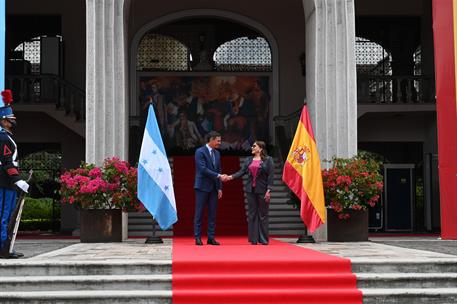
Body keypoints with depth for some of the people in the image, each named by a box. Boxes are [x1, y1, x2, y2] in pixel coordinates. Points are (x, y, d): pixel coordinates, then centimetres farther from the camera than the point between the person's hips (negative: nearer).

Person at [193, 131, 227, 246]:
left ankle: (211, 238, 9)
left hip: (214, 188, 7)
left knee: (212, 214, 6)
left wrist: (219, 188, 9)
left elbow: (218, 170, 15)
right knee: (199, 213, -1)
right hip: (202, 187, -7)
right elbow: (203, 169, -18)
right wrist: (219, 176, -20)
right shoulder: (200, 152, -9)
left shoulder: (217, 153, 13)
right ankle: (198, 237, 3)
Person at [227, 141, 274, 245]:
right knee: (252, 214, 5)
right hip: (250, 190, 4)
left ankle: (263, 239, 8)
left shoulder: (268, 160, -1)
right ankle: (254, 239, 11)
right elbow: (241, 172, 4)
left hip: (262, 190, -4)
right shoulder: (248, 160, 12)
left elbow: (271, 176, -6)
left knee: (263, 215, 1)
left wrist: (268, 191, -12)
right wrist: (231, 177, -12)